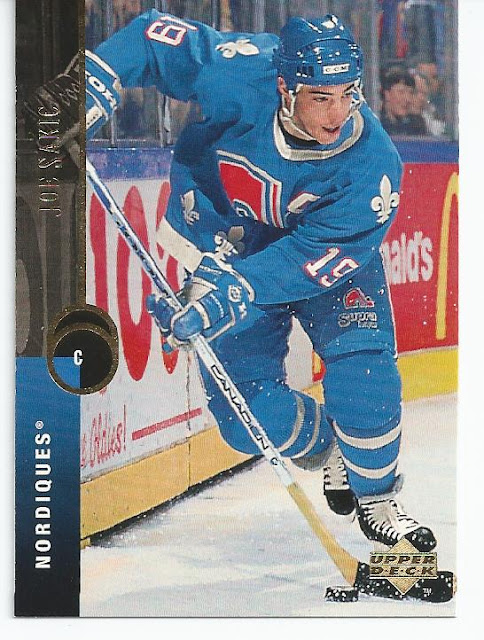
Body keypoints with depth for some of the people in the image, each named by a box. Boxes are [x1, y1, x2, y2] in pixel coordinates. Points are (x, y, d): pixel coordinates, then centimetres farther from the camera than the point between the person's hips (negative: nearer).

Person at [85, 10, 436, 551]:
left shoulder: (370, 166, -32)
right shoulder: (242, 72, -32)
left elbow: (313, 256, -33)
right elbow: (157, 36, -19)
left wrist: (232, 294, -44)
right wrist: (95, 80, -34)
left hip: (326, 258, -1)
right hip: (224, 249, 1)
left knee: (364, 373, -21)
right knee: (249, 415, -6)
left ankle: (376, 500, 5)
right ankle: (325, 449, 28)